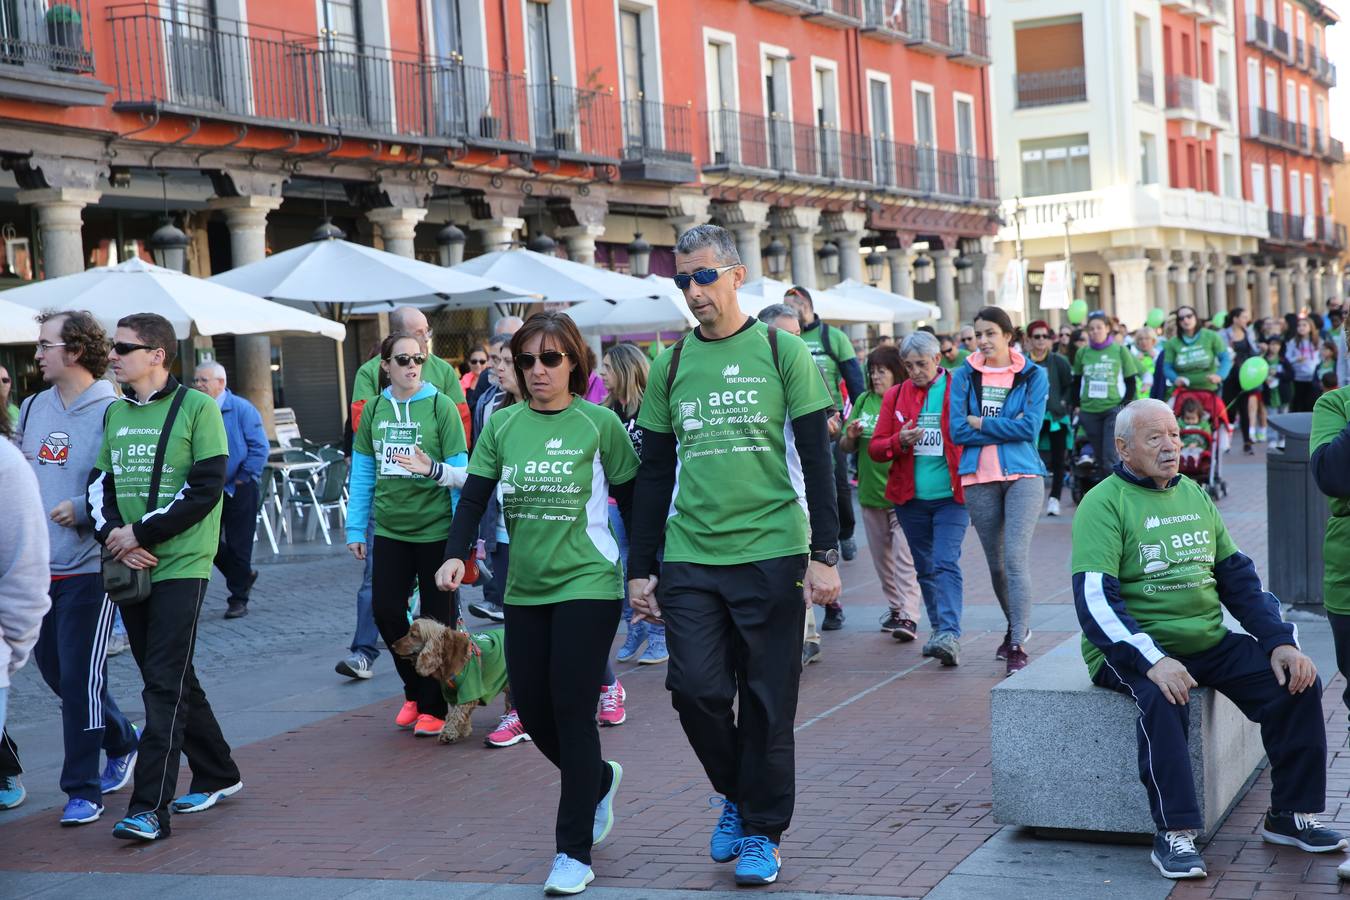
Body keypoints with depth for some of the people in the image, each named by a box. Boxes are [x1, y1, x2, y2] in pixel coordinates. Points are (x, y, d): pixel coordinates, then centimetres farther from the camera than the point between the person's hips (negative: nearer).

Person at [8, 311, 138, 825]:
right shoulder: (33, 409, 11)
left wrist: (84, 510, -20)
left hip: (87, 567, -7)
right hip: (37, 567, 7)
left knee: (80, 676, -5)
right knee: (56, 671, 15)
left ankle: (83, 790, 6)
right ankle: (121, 743, 36)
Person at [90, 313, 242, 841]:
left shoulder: (196, 407, -6)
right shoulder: (114, 414, 12)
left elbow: (205, 487, -13)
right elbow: (100, 484, 11)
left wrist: (140, 532, -15)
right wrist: (112, 535, -8)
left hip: (181, 565, -6)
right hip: (130, 568, 7)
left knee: (164, 684, -11)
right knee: (171, 680, 13)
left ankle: (150, 808, -12)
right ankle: (218, 777, 29)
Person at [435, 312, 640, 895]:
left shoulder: (599, 424, -5)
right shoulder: (502, 425, 5)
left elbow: (632, 500, 1)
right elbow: (474, 497, 1)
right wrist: (455, 555, -14)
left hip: (588, 584, -5)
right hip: (525, 589, 5)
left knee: (572, 710, -8)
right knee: (533, 713, 8)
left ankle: (574, 852, 1)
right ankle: (599, 781, 39)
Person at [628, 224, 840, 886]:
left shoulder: (782, 352, 0)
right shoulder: (671, 366, 9)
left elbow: (816, 459, 0)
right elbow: (654, 474, 12)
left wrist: (825, 554, -7)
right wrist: (639, 570, 9)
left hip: (771, 555, -2)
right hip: (689, 559, 3)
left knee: (766, 704, 3)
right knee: (697, 689, -5)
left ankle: (761, 831, 19)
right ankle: (736, 793, 22)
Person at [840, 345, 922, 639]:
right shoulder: (863, 401, 9)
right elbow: (846, 447, 14)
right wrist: (850, 436, -7)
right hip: (871, 491, 6)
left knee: (904, 556, -10)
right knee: (882, 556, 14)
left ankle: (909, 615, -13)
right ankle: (894, 607, 26)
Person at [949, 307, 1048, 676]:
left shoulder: (1033, 375, 3)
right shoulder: (965, 376, 6)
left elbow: (1030, 428, -10)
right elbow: (957, 431, -4)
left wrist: (981, 423, -7)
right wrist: (1006, 428, -8)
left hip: (1022, 476, -3)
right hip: (979, 479, 3)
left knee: (1016, 557, -15)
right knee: (996, 563, 11)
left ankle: (1018, 646, -12)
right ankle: (1016, 625, 33)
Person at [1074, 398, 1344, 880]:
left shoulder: (1195, 496, 14)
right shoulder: (1104, 504, -7)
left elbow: (1238, 578, 16)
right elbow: (1094, 600, -17)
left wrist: (1280, 641, 1)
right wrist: (1152, 660, -30)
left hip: (1210, 643, 6)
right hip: (1134, 649, -6)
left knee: (1298, 682, -10)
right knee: (1163, 700, -36)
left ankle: (1291, 814, 2)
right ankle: (1174, 836, -28)